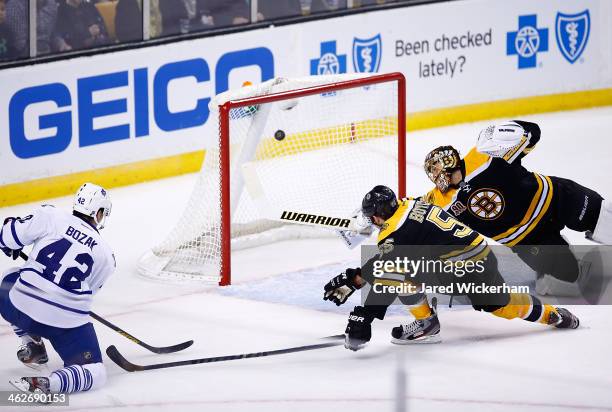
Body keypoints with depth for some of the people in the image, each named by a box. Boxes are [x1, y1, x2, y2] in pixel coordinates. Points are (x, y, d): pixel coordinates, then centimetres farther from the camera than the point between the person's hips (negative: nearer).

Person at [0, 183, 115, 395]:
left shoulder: (51, 217, 2)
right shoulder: (106, 256, 11)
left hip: (19, 310, 1)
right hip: (67, 321, -1)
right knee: (95, 373, 9)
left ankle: (31, 346, 28)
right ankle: (47, 384, -19)